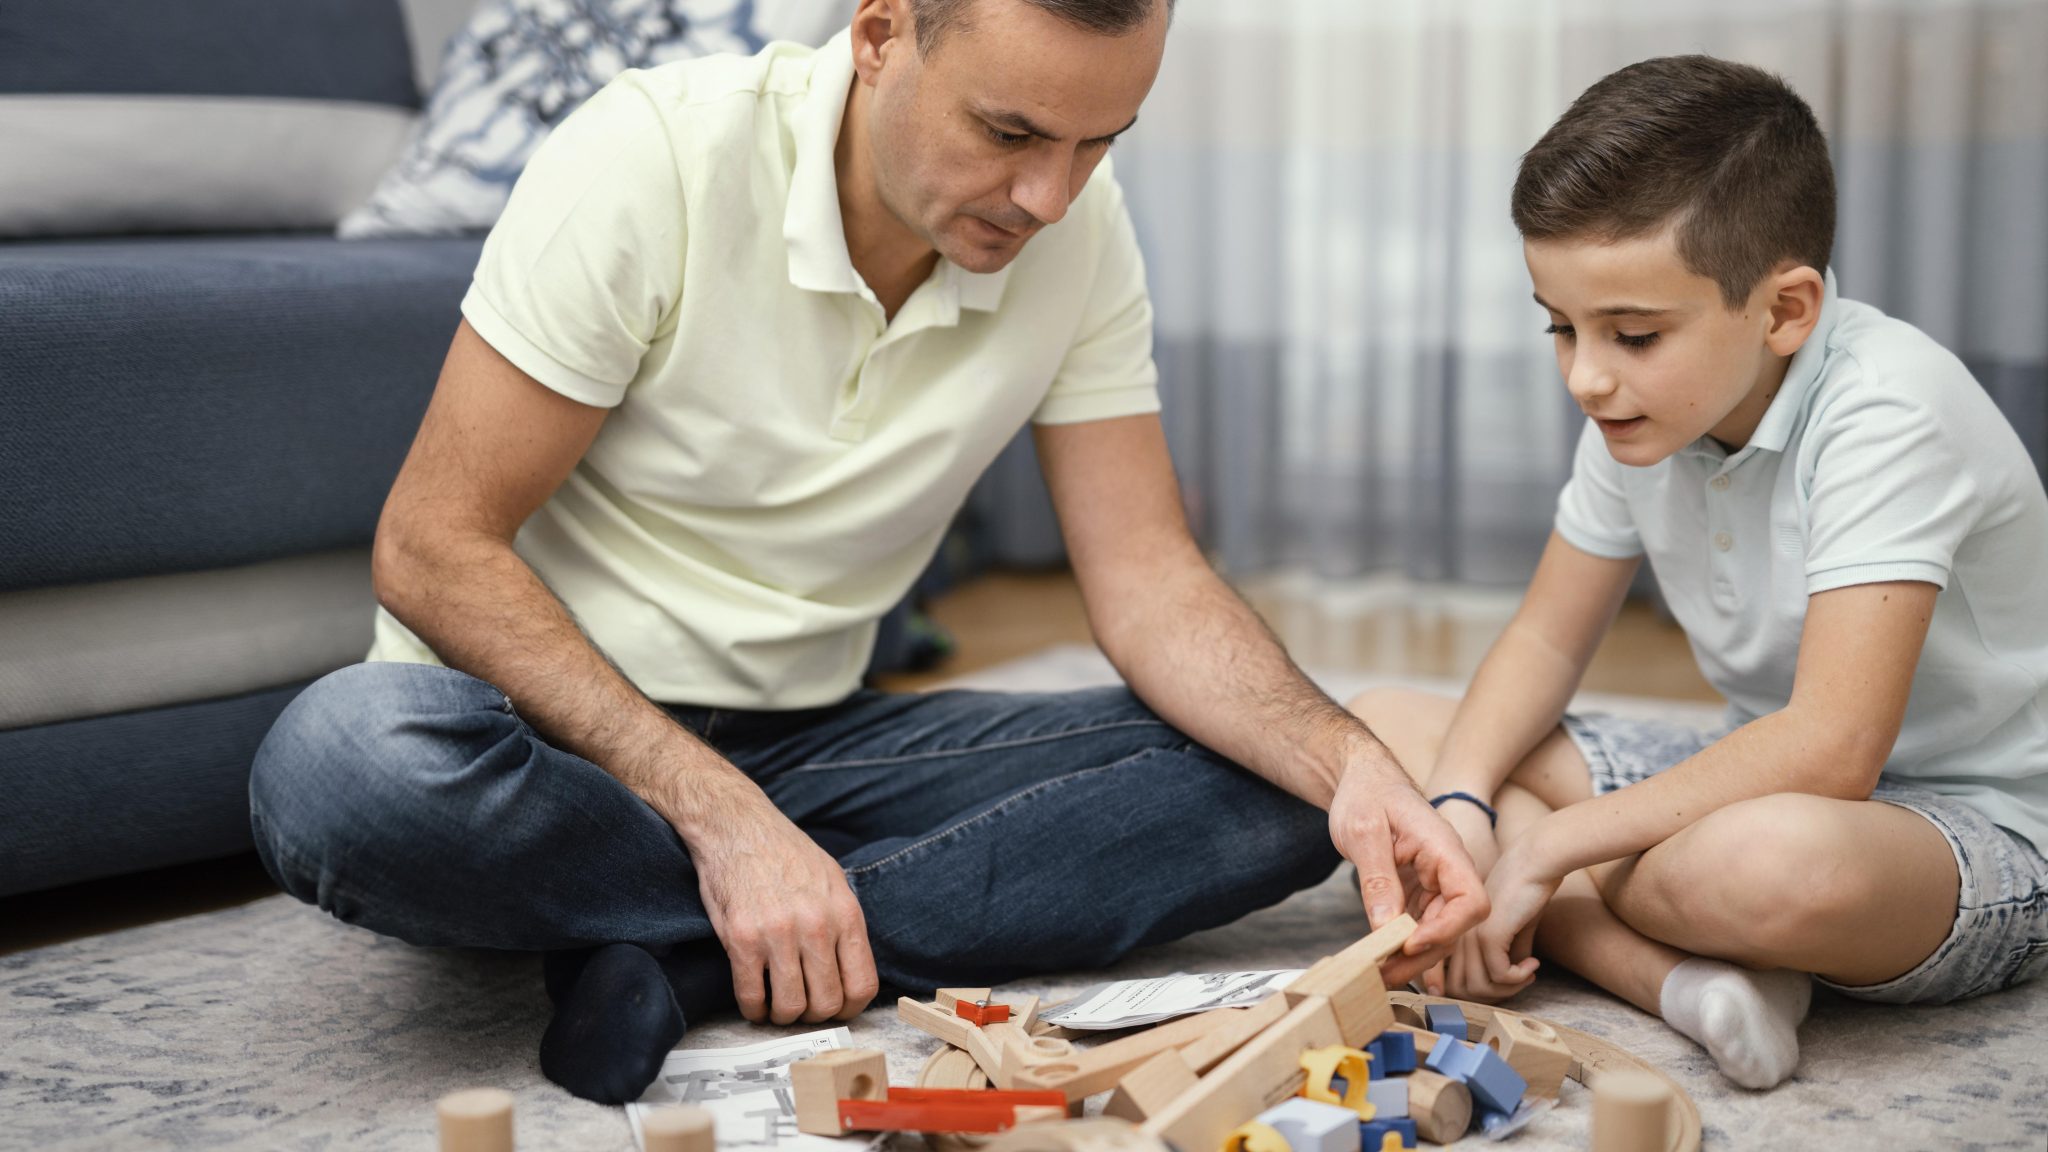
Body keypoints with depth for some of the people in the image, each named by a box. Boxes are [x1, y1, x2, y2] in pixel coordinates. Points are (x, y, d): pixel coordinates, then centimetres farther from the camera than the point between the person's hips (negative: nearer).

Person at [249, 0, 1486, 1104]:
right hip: (554, 727, -4)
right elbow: (433, 550, -19)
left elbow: (1148, 579, -5)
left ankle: (677, 957, -20)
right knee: (350, 769, -39)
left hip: (806, 738, 5)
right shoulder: (655, 155, -20)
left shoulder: (1078, 228, -5)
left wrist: (1349, 764, -25)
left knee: (1275, 779, -15)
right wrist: (723, 821, -27)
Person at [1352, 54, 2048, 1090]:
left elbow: (1830, 750, -33)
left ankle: (1573, 914, -12)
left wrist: (1546, 850, -26)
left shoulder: (1888, 412, -26)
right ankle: (1684, 976, -21)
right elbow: (1547, 638, 6)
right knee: (1383, 729, -4)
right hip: (1774, 778, 9)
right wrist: (1458, 808, -14)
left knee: (1773, 858, -46)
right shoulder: (1646, 404, -3)